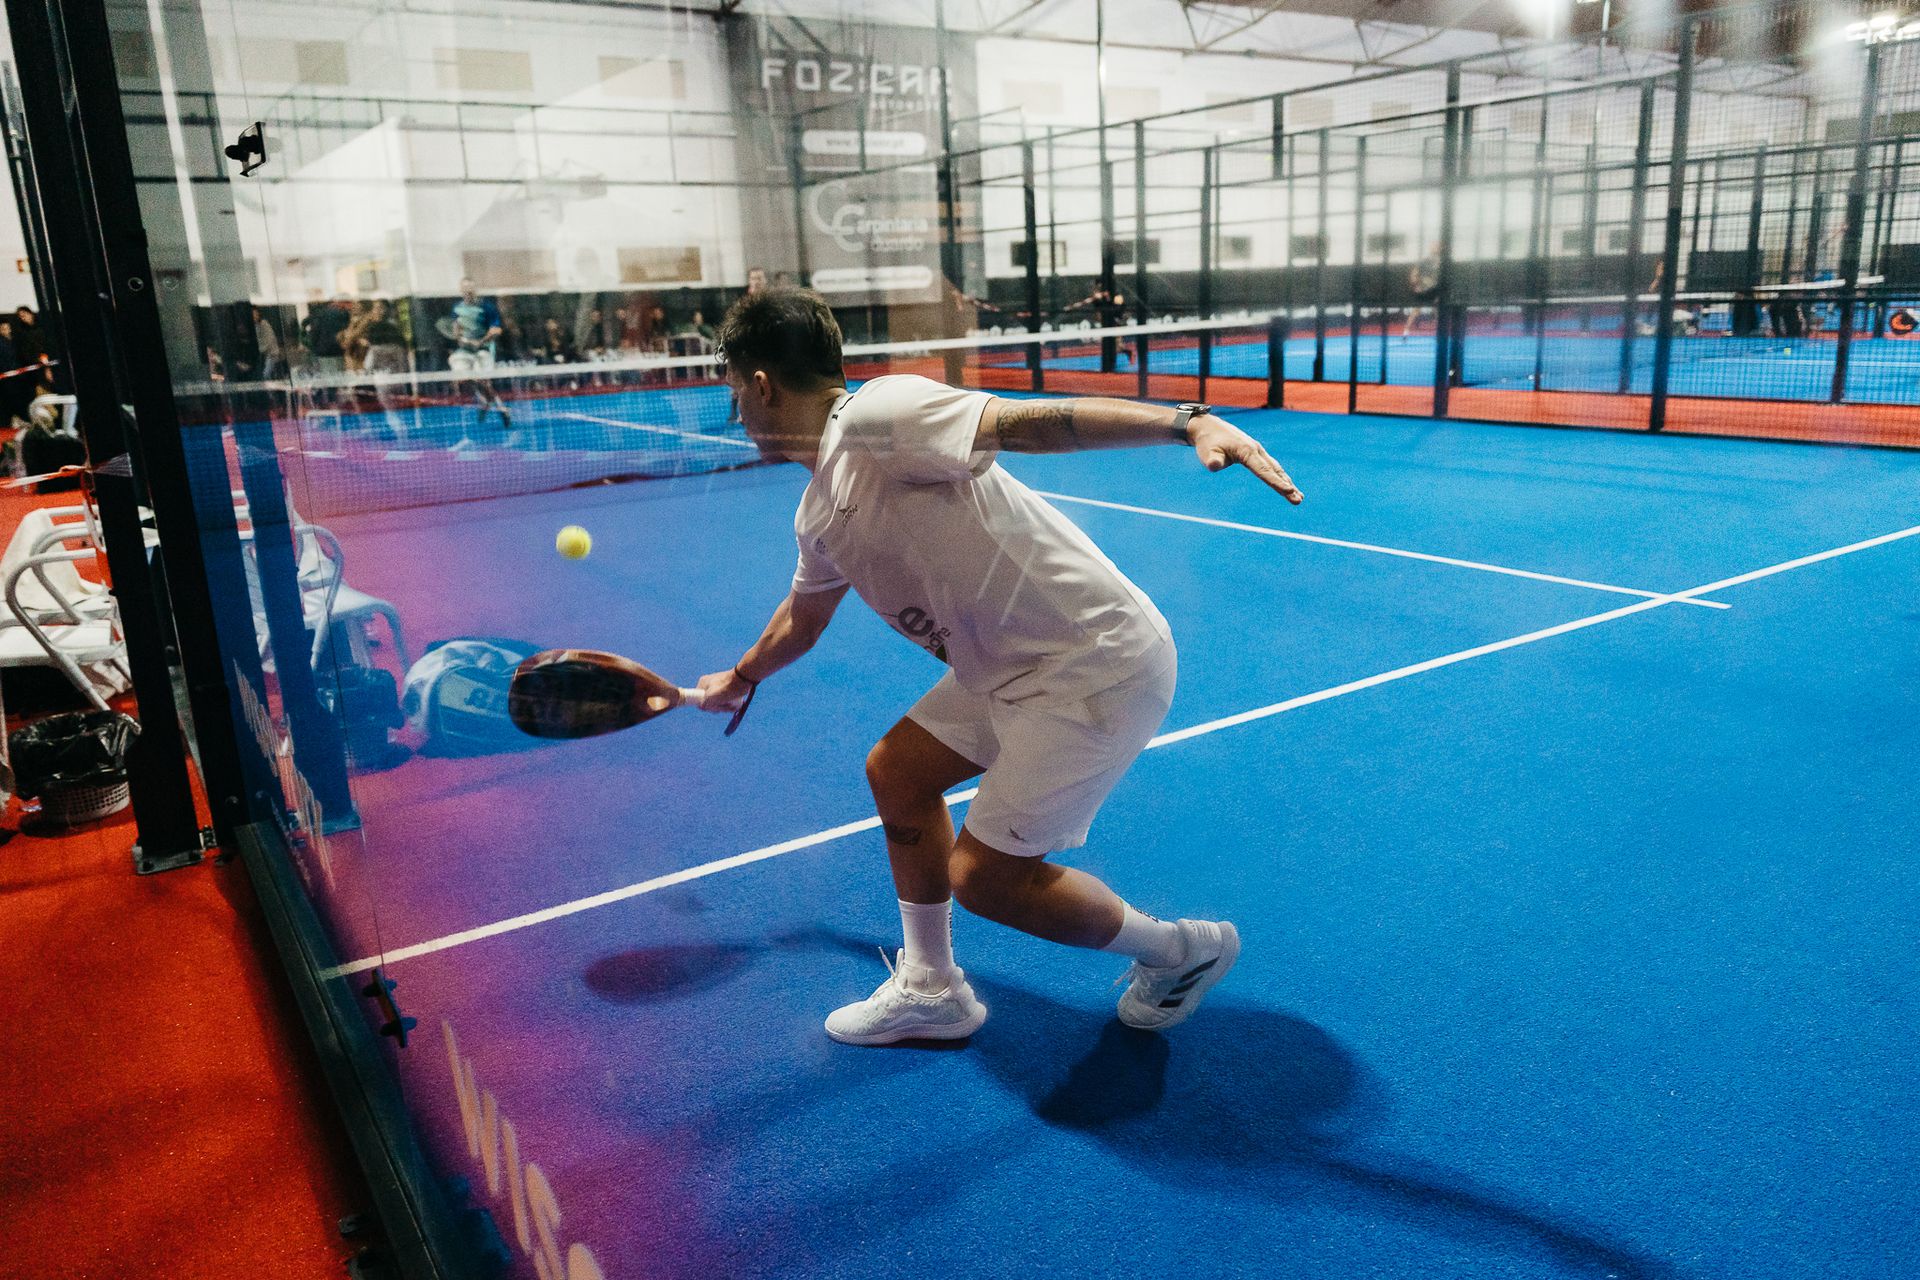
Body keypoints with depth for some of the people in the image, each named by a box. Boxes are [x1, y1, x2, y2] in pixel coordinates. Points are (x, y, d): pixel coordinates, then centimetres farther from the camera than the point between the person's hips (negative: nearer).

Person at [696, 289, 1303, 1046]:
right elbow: (803, 616, 33)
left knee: (982, 876, -5)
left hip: (1095, 665, -10)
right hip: (1013, 670, 10)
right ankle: (930, 990, 31)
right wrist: (741, 680, 51)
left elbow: (1027, 420, -30)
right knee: (895, 772, 16)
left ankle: (1183, 952, 19)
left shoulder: (876, 414, -17)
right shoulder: (819, 513, 13)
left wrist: (1189, 422, -44)